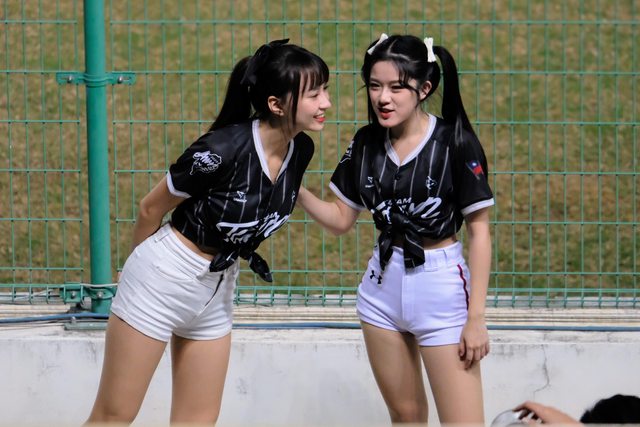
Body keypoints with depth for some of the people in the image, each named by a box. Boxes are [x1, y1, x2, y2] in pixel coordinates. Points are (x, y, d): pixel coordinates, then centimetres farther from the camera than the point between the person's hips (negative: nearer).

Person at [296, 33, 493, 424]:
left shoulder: (455, 142, -13)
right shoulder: (366, 143, 3)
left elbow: (479, 232, -10)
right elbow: (341, 220, 10)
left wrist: (476, 317, -12)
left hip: (441, 288, -5)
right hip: (383, 286, 5)